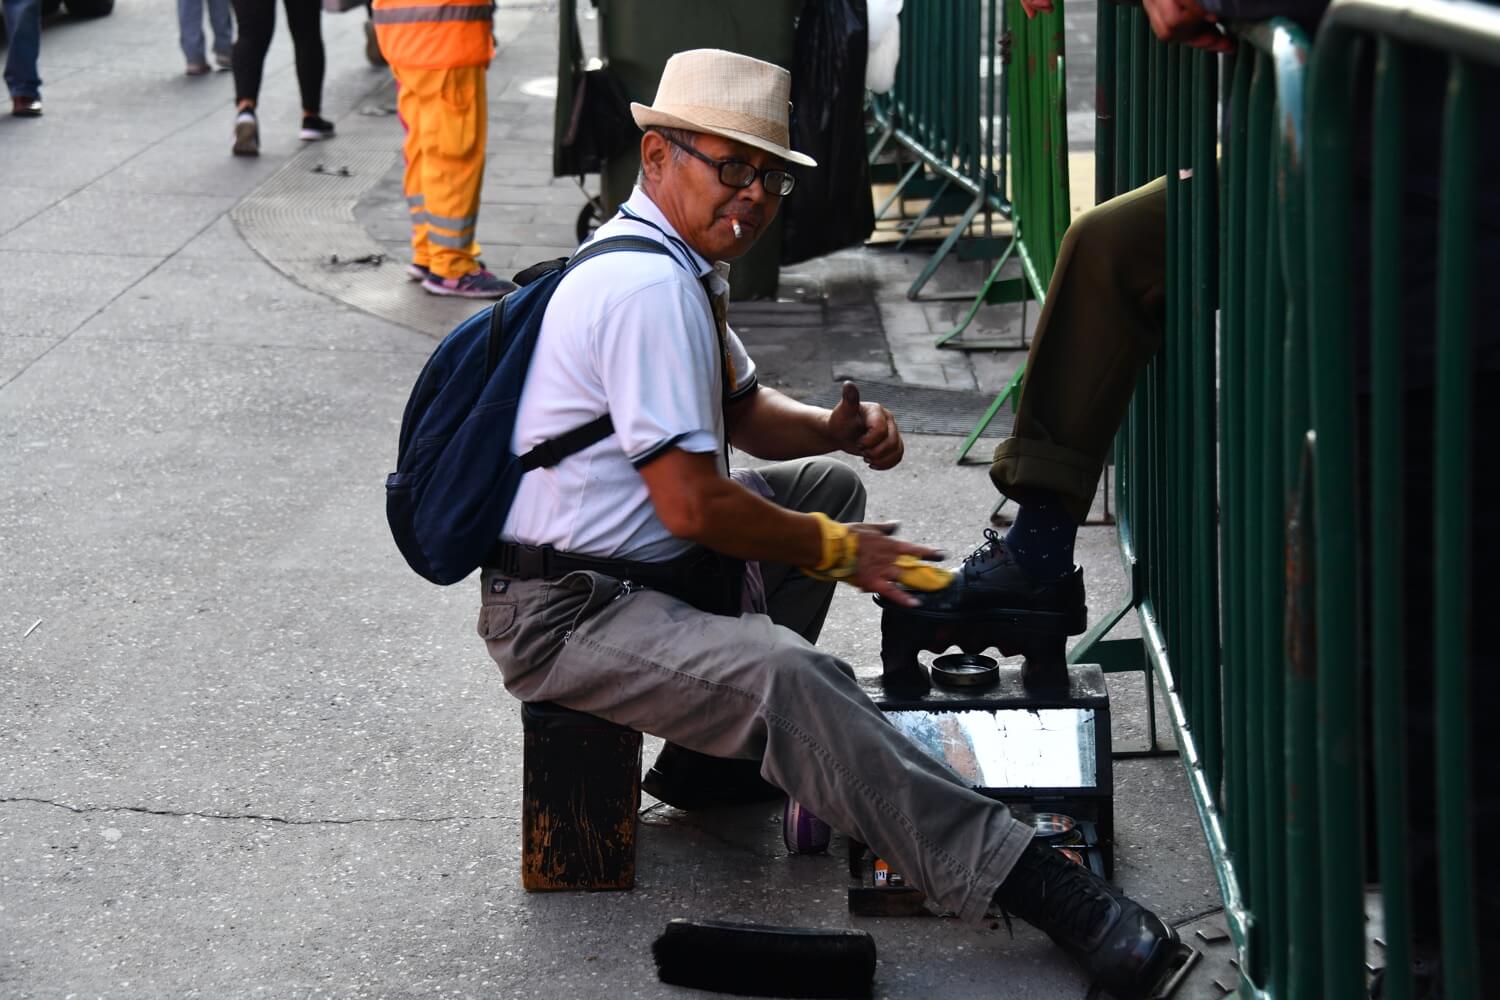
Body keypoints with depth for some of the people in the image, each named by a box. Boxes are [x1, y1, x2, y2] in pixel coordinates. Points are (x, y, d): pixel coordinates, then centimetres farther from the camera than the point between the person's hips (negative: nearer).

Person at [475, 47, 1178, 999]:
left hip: (640, 562, 11)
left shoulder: (680, 266, 11)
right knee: (790, 679, -33)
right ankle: (1032, 883, -38)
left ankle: (717, 756, 15)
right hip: (564, 616, -11)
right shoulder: (650, 287, -22)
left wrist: (836, 427, 4)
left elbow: (742, 408, 26)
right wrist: (837, 551, -9)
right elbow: (695, 505, -24)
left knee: (827, 483, 22)